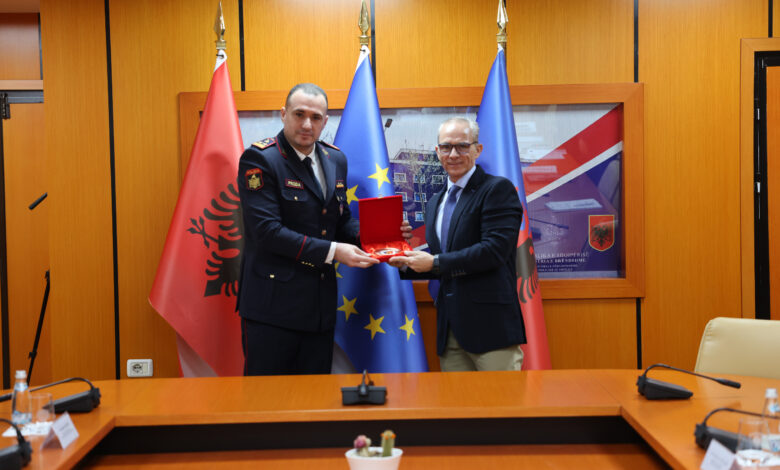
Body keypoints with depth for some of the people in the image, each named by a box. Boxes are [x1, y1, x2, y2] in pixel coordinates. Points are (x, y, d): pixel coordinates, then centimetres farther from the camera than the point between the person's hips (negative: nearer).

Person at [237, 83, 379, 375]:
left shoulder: (336, 160, 11)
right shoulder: (259, 159, -10)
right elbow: (267, 230, -19)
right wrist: (331, 251, -20)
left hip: (320, 304, 6)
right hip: (273, 304, -6)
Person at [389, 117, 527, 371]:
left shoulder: (498, 189, -5)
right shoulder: (435, 203, 19)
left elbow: (494, 250, -16)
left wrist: (435, 263, -11)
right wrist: (406, 264, 4)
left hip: (490, 325, -7)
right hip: (450, 330, 7)